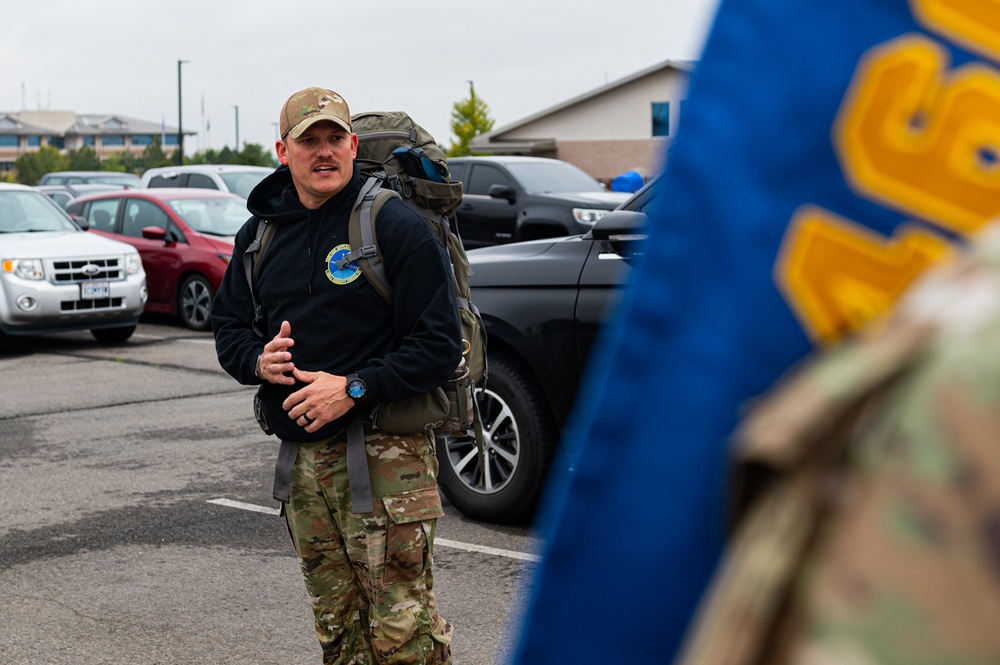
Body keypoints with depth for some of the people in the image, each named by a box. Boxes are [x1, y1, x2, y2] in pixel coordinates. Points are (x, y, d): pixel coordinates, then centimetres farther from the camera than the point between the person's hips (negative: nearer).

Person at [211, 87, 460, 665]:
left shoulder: (395, 224, -8)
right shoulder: (260, 233, 11)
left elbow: (440, 343, -12)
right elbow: (229, 326, 19)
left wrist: (354, 388, -19)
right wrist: (259, 360, -4)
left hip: (385, 453, -6)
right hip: (301, 458, 6)